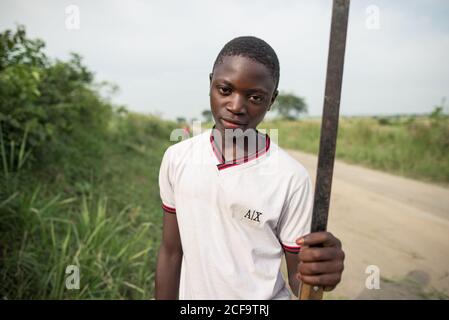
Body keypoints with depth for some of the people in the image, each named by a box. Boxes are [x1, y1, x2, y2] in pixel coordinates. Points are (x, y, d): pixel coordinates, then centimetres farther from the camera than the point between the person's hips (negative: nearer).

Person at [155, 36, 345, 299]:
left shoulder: (292, 178, -21)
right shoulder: (177, 159, -11)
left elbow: (298, 272, -11)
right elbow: (171, 252, -2)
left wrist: (319, 272, -31)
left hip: (265, 296, -2)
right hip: (191, 293, 3)